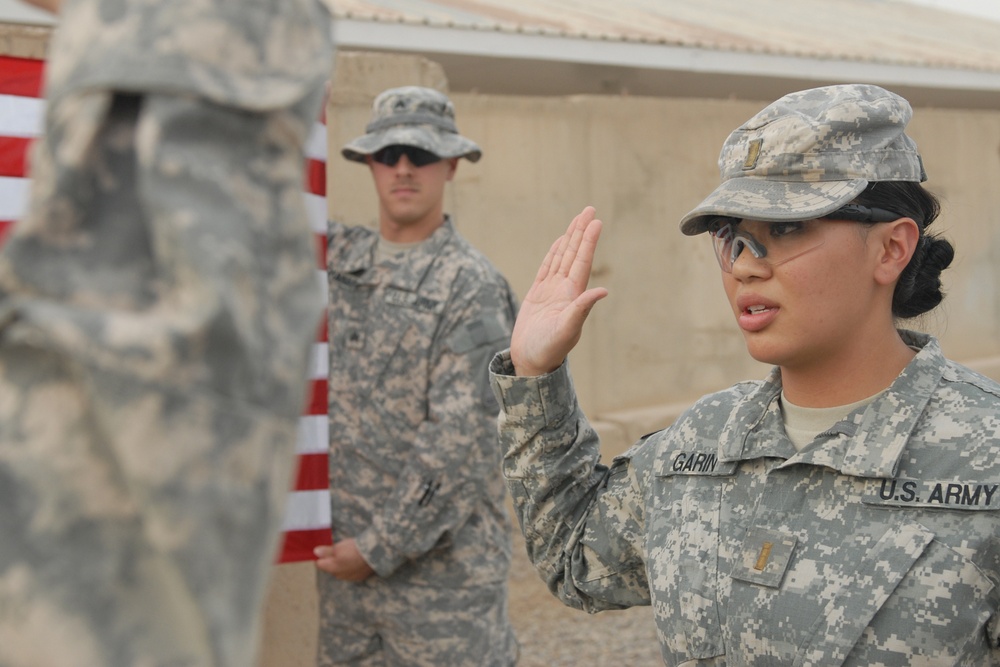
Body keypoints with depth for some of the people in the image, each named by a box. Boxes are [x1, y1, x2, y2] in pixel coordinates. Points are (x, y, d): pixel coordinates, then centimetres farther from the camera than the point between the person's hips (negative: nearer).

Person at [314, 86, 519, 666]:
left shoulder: (472, 286, -11)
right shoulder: (342, 258, 7)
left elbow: (461, 441, -16)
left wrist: (378, 547, -15)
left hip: (439, 559, -6)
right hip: (344, 559, 6)